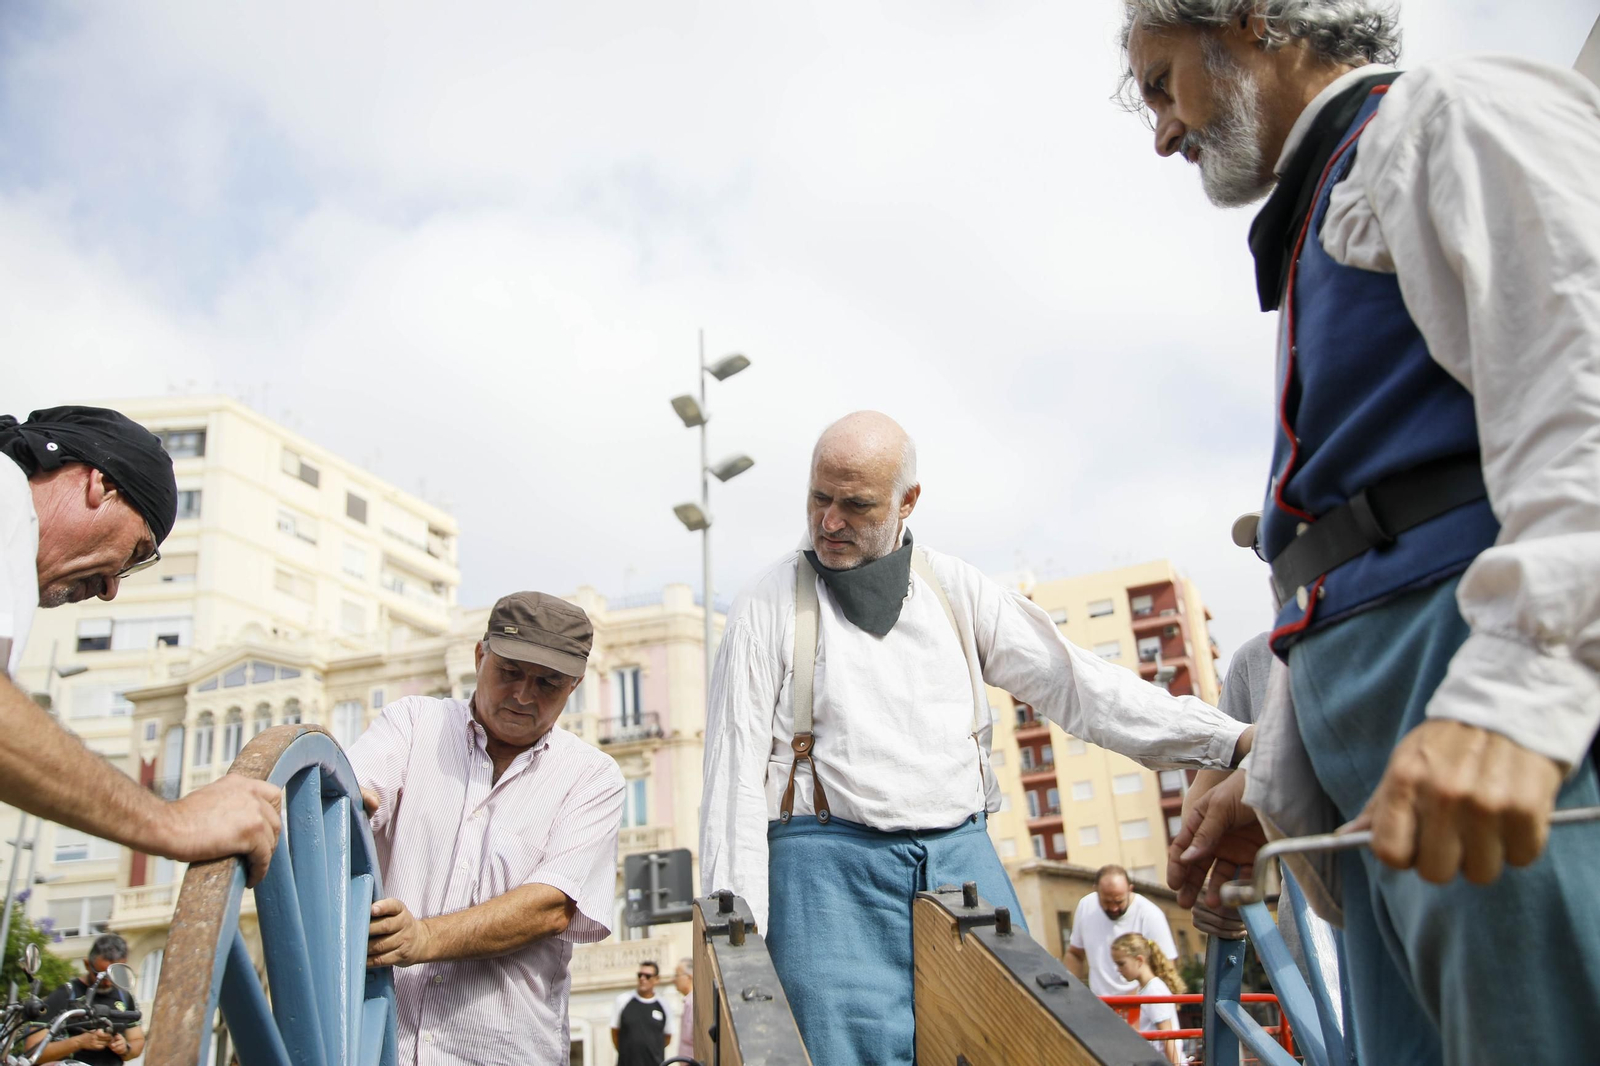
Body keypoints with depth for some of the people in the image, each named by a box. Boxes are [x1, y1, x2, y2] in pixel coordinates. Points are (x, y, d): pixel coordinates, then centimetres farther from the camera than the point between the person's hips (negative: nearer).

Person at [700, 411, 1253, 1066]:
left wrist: (1230, 739, -3)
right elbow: (735, 773, -1)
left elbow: (1069, 681, 6)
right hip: (832, 869, -3)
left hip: (961, 860, 3)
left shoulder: (955, 591, 10)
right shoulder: (769, 608, 2)